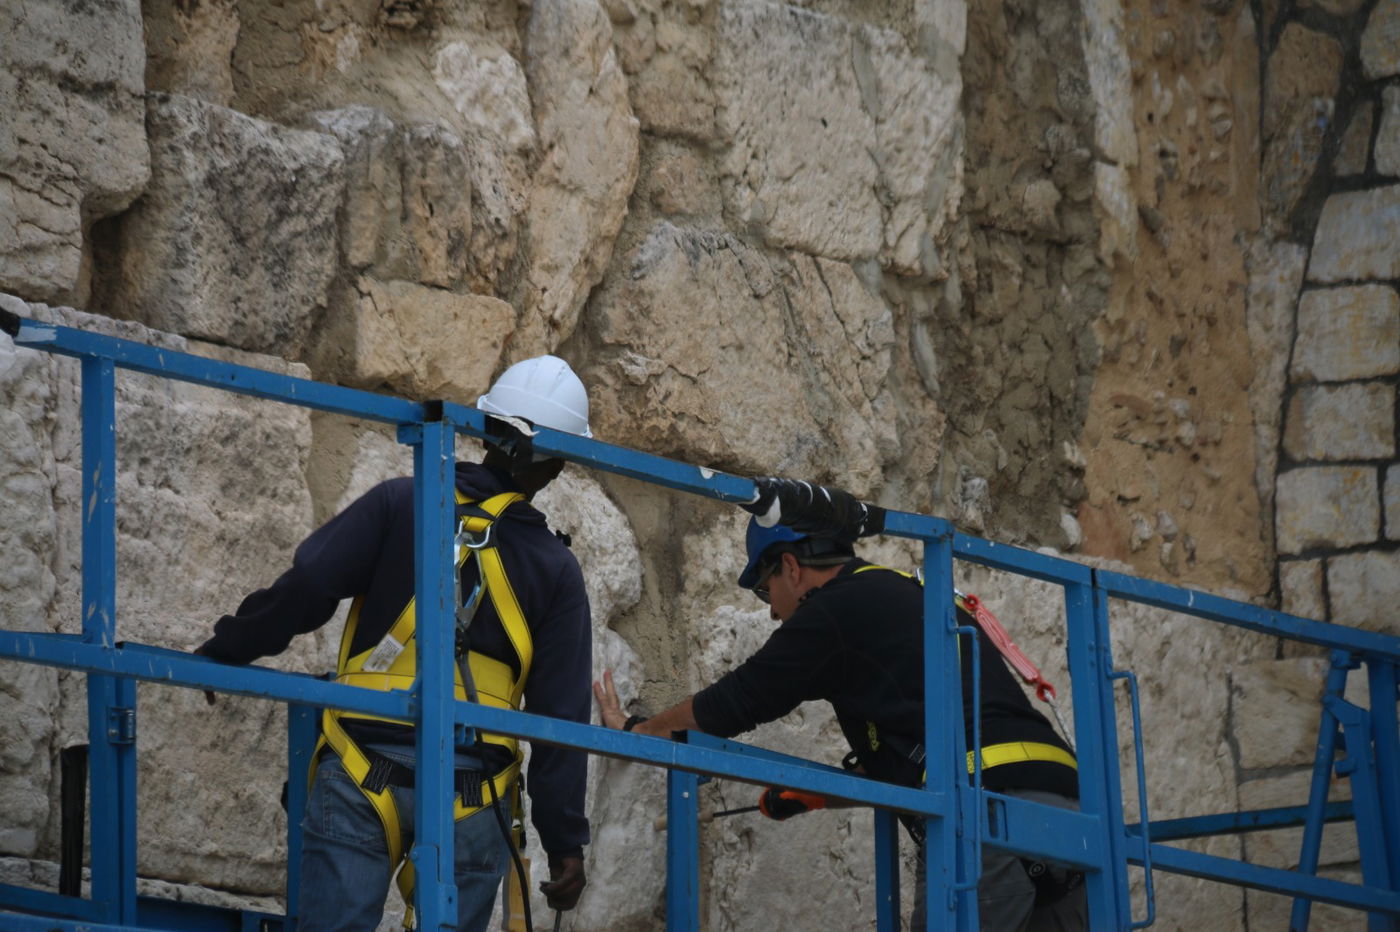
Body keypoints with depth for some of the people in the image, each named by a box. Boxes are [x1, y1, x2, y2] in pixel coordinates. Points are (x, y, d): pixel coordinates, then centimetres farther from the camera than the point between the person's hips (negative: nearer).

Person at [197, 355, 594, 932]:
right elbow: (562, 715, 5)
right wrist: (565, 844, 8)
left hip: (361, 782, -1)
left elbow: (304, 588, -8)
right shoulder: (555, 570, 7)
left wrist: (224, 651, 7)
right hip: (470, 807, 1)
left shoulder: (400, 505, 2)